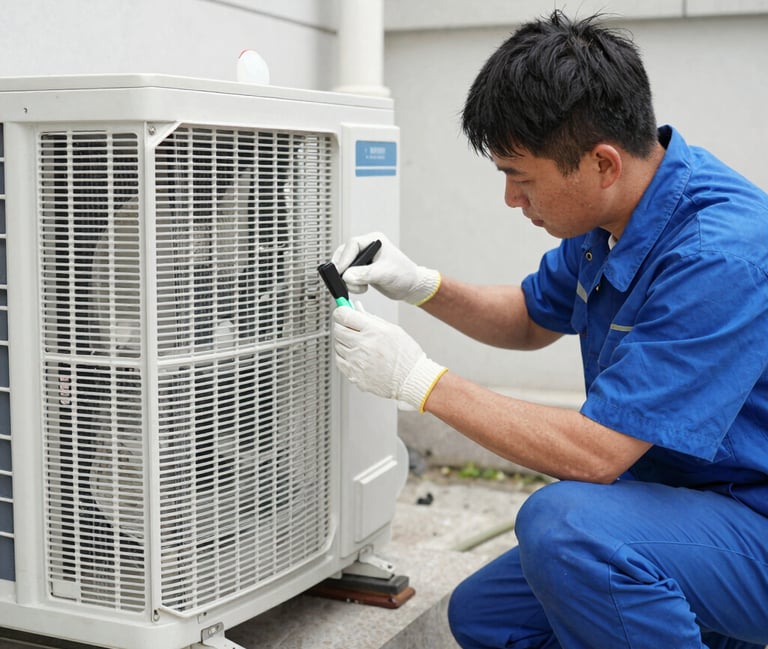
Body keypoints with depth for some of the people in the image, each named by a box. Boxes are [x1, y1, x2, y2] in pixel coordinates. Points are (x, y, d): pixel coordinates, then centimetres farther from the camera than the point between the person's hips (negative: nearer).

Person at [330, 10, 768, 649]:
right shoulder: (611, 214, -1)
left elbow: (594, 453, -30)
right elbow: (533, 319, 17)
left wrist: (419, 379, -22)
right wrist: (420, 284, -1)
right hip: (678, 496, 9)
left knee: (565, 520, -35)